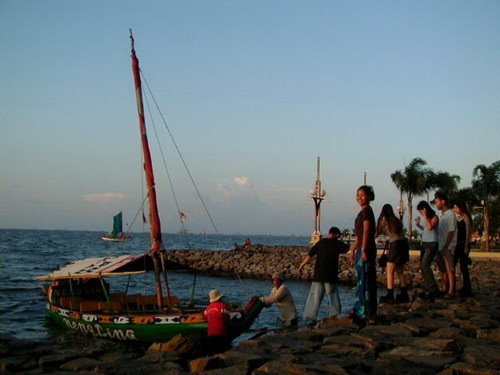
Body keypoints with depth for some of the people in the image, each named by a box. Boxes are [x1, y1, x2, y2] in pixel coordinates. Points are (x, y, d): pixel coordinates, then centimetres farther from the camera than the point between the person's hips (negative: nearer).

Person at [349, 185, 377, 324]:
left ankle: (369, 314, -3)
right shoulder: (363, 211, 18)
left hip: (366, 249, -10)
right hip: (362, 249, 10)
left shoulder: (367, 211, -11)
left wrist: (363, 250, -23)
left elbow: (366, 232, -18)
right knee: (362, 281, 15)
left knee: (366, 281, -7)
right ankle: (360, 311, 23)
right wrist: (354, 248, 25)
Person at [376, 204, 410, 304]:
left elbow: (377, 233, 8)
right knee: (400, 271, 16)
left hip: (395, 244, -7)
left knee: (390, 272, -3)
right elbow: (400, 232, 14)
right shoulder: (397, 220, 17)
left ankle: (390, 296, -7)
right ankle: (404, 295, 17)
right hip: (404, 243, 7)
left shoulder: (385, 220, 0)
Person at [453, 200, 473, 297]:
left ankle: (467, 290, 3)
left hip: (463, 244, -8)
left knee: (463, 267, -5)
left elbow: (468, 233, -12)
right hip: (457, 244, 8)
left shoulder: (466, 218, -8)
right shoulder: (457, 218, 14)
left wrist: (466, 247, -17)